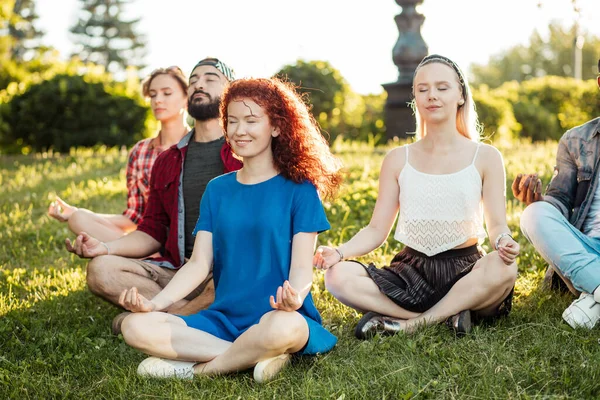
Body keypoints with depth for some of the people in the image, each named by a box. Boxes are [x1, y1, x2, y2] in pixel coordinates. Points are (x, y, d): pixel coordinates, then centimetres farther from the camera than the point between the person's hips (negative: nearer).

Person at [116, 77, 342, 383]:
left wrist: (294, 299, -30)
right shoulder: (217, 190, 13)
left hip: (277, 316, -5)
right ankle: (255, 356, -21)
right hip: (222, 319, 5)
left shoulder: (298, 188, 1)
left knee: (281, 327, -41)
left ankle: (195, 369, -16)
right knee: (136, 327, -19)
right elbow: (199, 263, 7)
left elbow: (302, 266, -6)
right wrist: (155, 302, -9)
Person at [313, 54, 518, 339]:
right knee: (338, 276, -25)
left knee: (503, 269, -36)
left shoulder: (485, 157, 2)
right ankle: (446, 316, -21)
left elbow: (497, 224, -2)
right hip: (411, 271, 1)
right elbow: (376, 230, 3)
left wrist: (503, 242, -27)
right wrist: (340, 251, -17)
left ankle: (410, 323, -23)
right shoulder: (398, 160, 6)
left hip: (465, 272, -1)